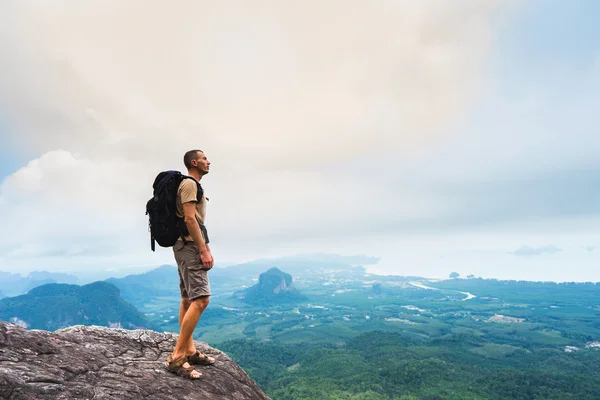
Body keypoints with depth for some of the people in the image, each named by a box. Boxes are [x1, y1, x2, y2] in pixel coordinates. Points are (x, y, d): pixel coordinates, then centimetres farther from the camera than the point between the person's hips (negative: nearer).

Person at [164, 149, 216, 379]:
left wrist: (206, 248, 18)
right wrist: (203, 250, -21)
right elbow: (189, 219, -20)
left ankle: (190, 351, 18)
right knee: (201, 299, -16)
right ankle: (176, 357, -12)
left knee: (188, 299, 11)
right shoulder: (190, 183, -11)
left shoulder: (191, 185, 21)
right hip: (189, 246, -11)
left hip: (187, 246, 11)